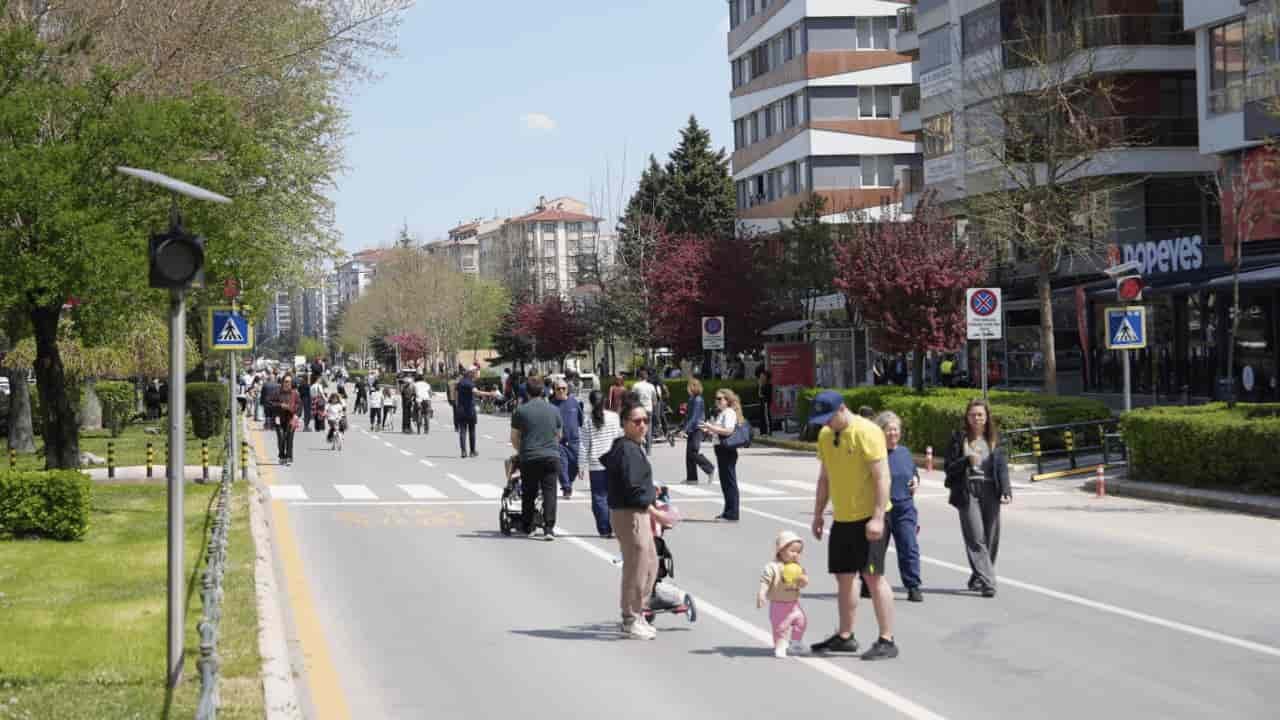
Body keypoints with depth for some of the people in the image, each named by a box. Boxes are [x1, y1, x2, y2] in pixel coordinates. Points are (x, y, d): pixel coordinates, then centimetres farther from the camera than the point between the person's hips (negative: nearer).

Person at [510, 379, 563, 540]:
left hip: (529, 458, -1)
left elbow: (514, 438, 6)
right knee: (549, 492, -1)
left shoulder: (520, 411, 0)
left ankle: (528, 527, 19)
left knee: (528, 494, 11)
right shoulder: (554, 410, 7)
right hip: (551, 456, 1)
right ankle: (549, 528, -11)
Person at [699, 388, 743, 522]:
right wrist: (709, 431, 11)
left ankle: (732, 514, -5)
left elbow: (728, 431, -24)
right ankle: (728, 512, 20)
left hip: (727, 450, -10)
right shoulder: (721, 413, 19)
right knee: (725, 481, 14)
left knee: (729, 481, -7)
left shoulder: (729, 413, -12)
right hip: (721, 448, 10)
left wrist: (712, 427, -23)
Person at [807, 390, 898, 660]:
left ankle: (887, 641, -5)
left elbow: (882, 477, -18)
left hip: (869, 518, -8)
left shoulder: (866, 432, -15)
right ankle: (845, 636, 23)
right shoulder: (825, 435, 9)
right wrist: (818, 514, 16)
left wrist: (878, 517, -22)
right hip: (842, 518, 8)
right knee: (843, 576, 12)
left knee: (873, 575, -9)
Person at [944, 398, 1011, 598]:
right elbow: (949, 467, 2)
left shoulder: (994, 439, 11)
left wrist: (1005, 491, -8)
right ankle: (987, 582, -15)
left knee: (991, 538, 3)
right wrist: (967, 460, -16)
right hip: (968, 493, -3)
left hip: (990, 492, 3)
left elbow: (1002, 467, 5)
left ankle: (977, 578, 20)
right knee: (976, 538, -11)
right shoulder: (959, 438, 5)